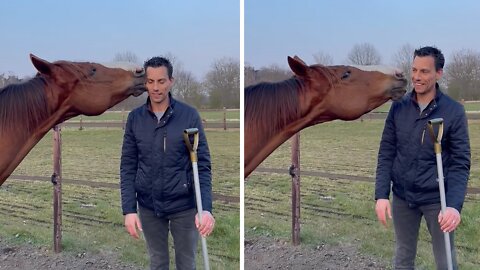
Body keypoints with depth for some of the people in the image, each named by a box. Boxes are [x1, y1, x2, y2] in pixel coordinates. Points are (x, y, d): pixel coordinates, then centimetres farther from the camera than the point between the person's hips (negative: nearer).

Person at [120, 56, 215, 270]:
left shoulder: (189, 115, -10)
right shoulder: (135, 118, -2)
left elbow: (203, 165, -11)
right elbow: (128, 167, 0)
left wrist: (206, 207, -22)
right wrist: (129, 209, -8)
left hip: (184, 205, -2)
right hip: (148, 206, 2)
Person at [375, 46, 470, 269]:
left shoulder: (454, 111, -10)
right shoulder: (398, 107, -2)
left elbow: (460, 163, -12)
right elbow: (386, 154, 1)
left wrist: (454, 205, -24)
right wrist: (381, 194, -8)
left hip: (436, 199, -3)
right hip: (402, 197, 3)